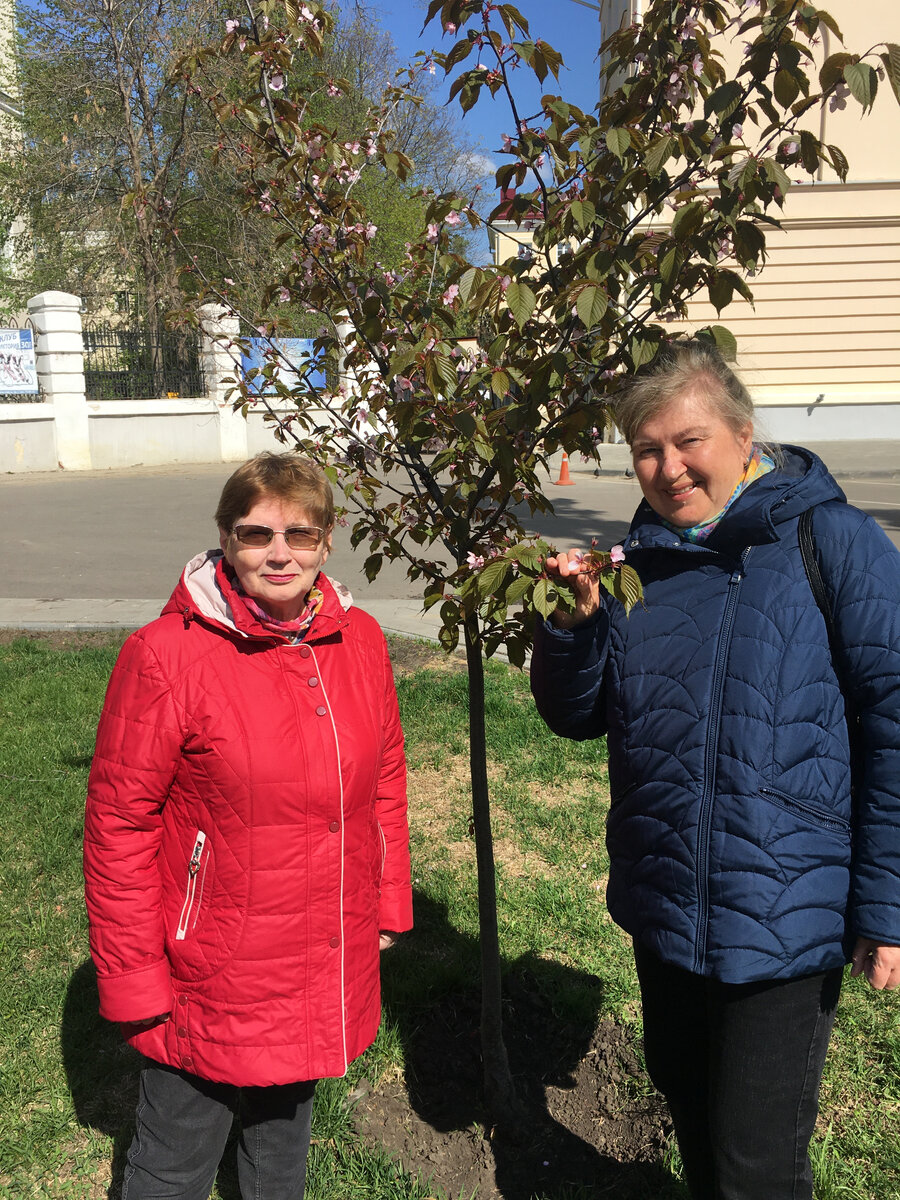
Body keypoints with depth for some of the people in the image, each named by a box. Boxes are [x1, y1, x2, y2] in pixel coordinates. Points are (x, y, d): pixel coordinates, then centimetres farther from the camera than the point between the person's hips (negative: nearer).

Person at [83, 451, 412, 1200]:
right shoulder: (168, 653, -19)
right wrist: (134, 982, -11)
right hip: (210, 984, -4)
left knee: (286, 1132, 27)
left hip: (329, 969, 5)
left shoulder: (359, 640, -4)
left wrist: (389, 906, 8)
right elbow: (118, 826, -14)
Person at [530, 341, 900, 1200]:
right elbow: (576, 717, 5)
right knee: (685, 1100, 26)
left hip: (783, 920, -5)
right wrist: (575, 622, -14)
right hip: (661, 905, 5)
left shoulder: (831, 540, -12)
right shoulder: (638, 564, 2)